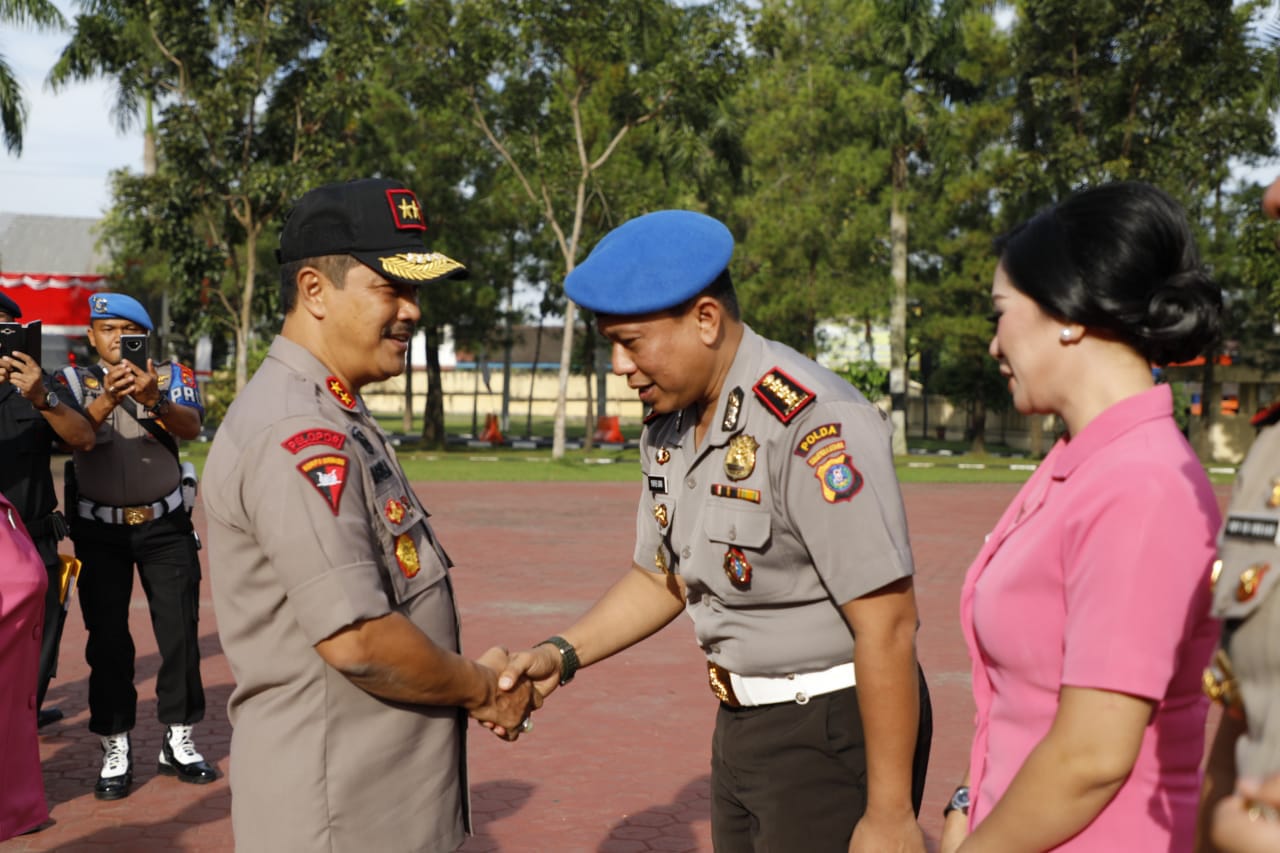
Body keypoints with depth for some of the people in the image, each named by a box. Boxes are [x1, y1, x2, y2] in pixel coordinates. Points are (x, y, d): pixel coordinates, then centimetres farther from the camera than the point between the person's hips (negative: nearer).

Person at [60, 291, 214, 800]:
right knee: (107, 639, 2)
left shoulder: (169, 376, 2)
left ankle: (178, 741, 15)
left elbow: (191, 426, -17)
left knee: (180, 631, 2)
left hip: (165, 525, 0)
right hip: (99, 529, 0)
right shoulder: (74, 380, 2)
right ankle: (115, 750, 10)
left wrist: (153, 399, -36)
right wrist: (106, 400, -34)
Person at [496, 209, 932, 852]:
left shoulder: (815, 424, -23)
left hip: (836, 728, -8)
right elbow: (659, 577, 16)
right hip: (741, 724, 8)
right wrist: (561, 654, 1)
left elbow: (887, 626, -24)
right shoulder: (668, 427, 4)